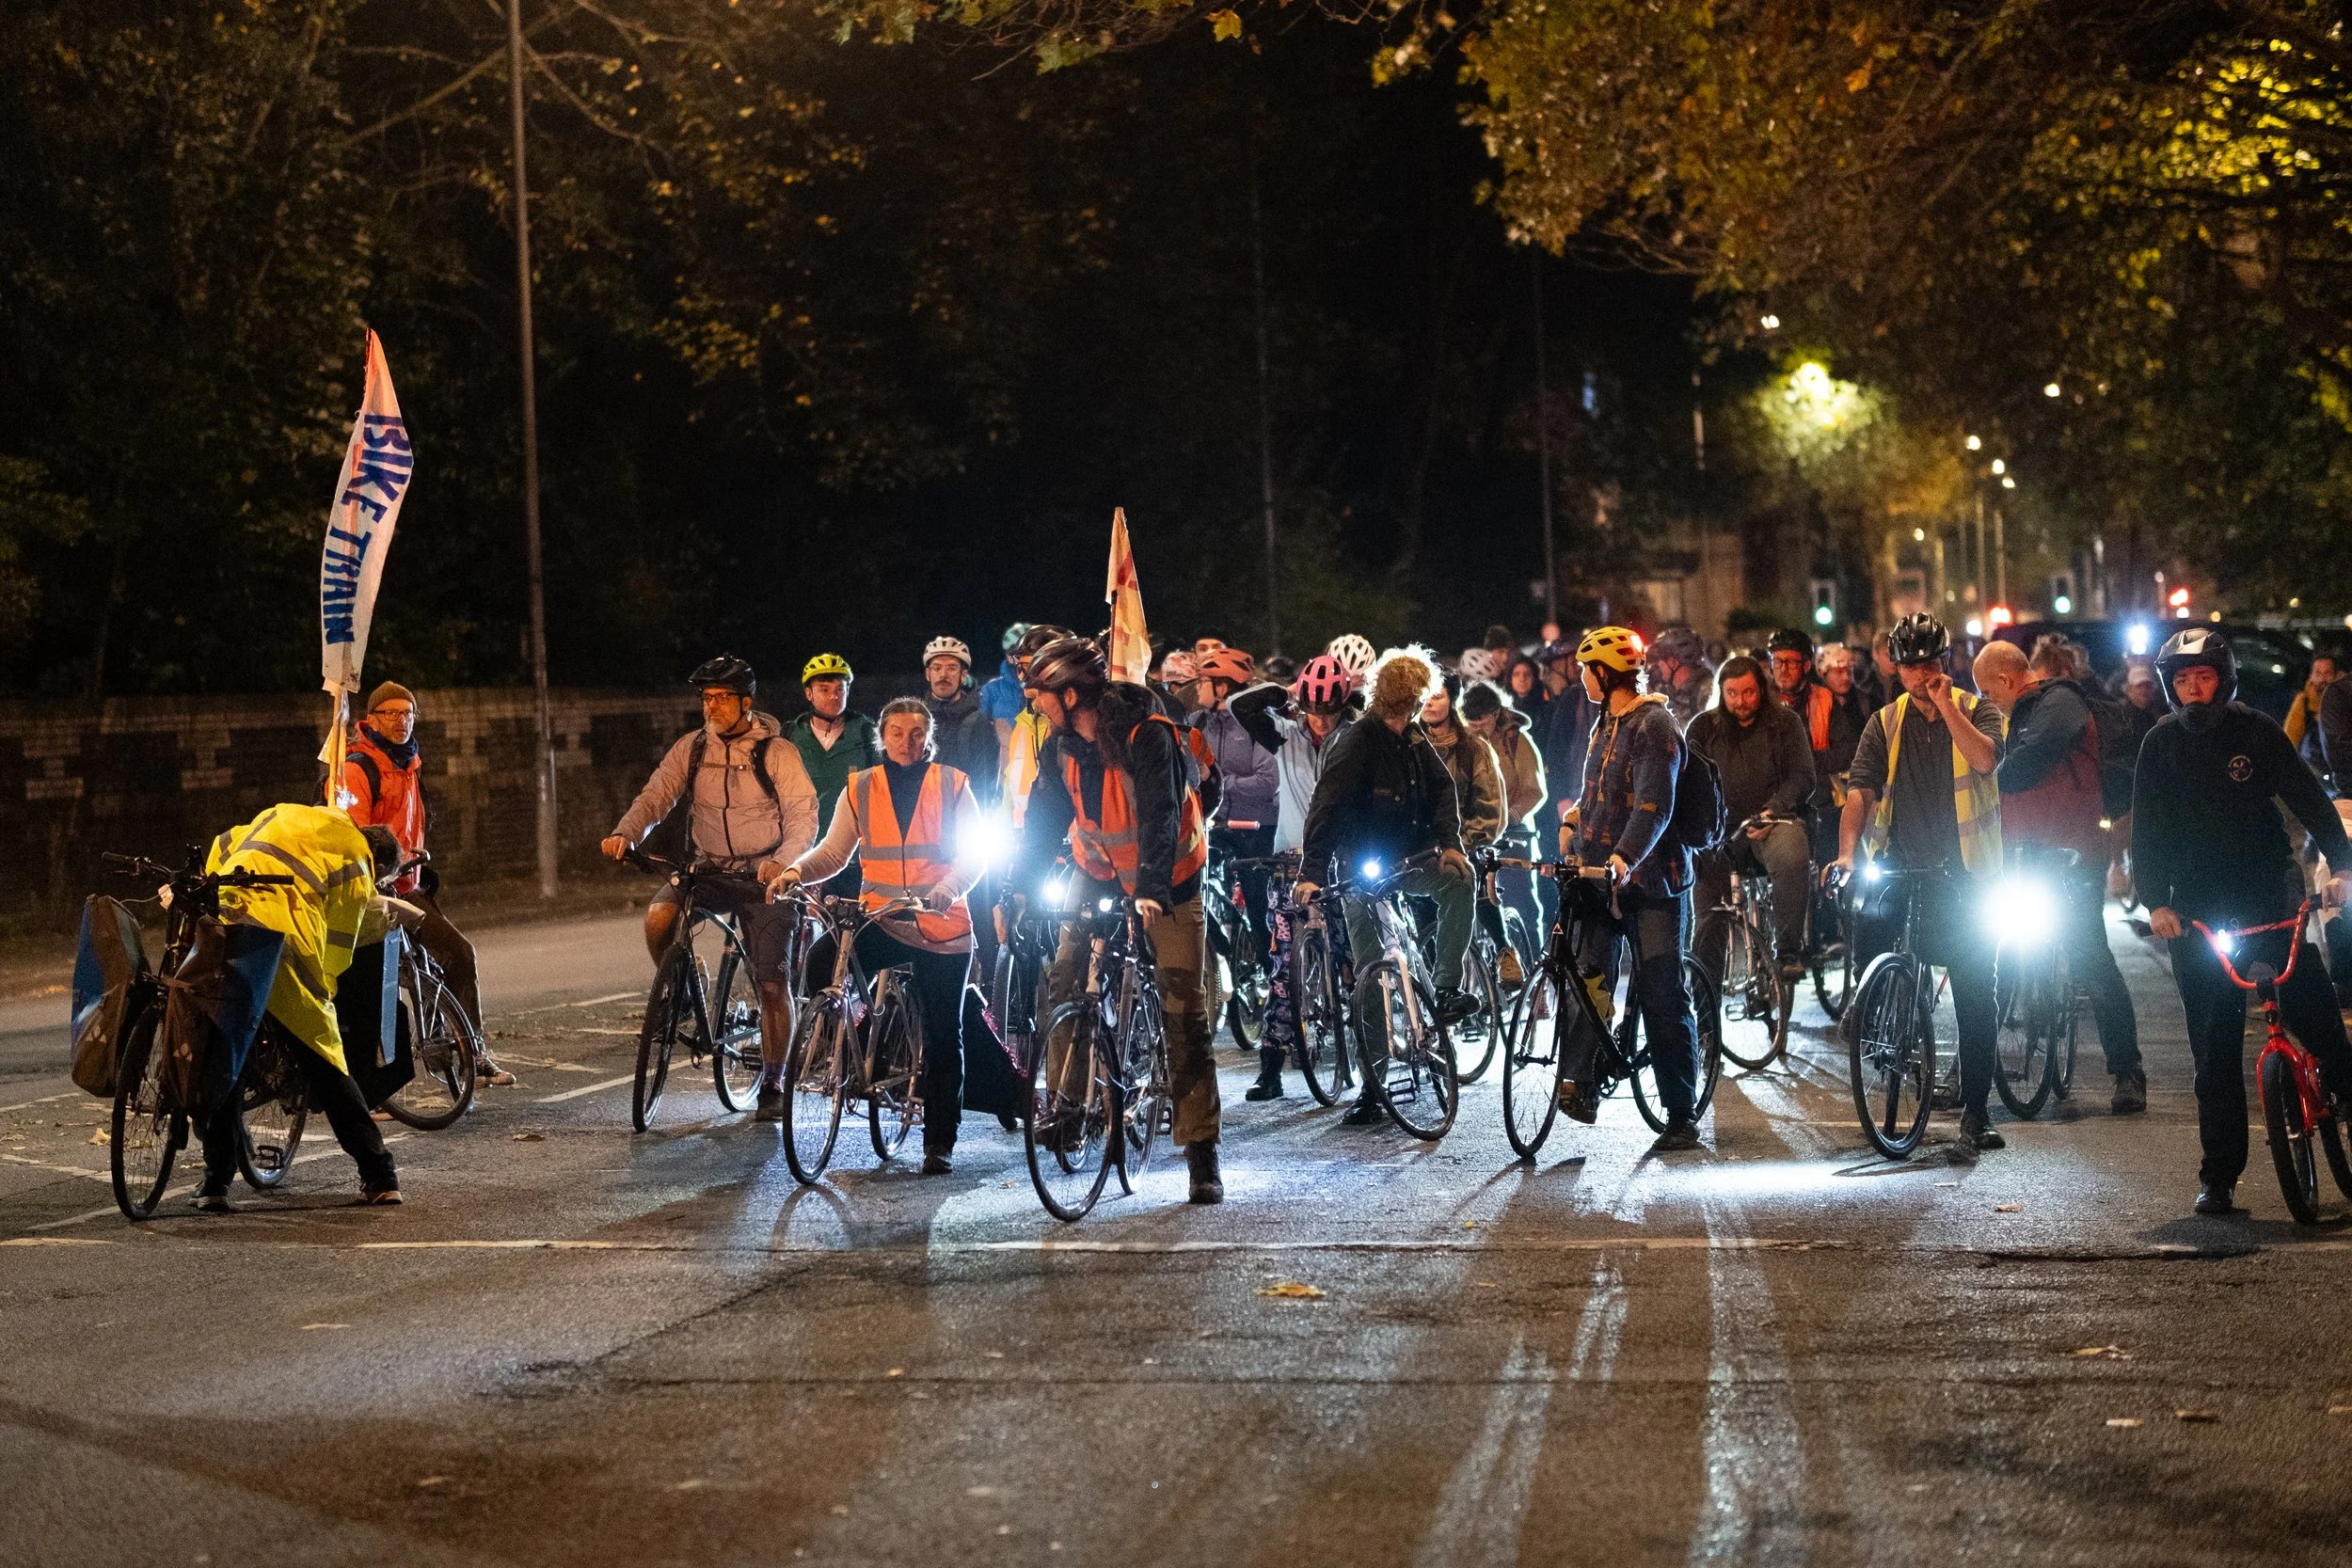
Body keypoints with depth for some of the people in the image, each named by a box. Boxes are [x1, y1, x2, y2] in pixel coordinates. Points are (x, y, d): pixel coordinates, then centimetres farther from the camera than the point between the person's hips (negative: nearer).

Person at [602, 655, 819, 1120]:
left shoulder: (776, 752, -8)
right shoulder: (691, 749, 2)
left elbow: (803, 815, -13)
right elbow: (656, 796, -5)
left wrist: (783, 862, -32)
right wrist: (625, 833, -25)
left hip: (762, 873, -3)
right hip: (707, 869, 3)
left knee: (772, 984, -5)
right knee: (659, 915, -28)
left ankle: (772, 1084, 10)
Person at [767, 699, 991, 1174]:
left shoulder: (951, 785, 0)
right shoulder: (860, 788, 6)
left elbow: (974, 850, -6)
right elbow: (833, 850, 6)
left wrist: (949, 888, -25)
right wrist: (795, 872, -14)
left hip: (942, 926, -1)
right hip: (880, 920, 1)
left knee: (943, 1036, 2)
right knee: (819, 965, -26)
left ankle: (940, 1143, 13)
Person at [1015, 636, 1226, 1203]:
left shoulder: (1150, 735, -26)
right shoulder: (1060, 747, -8)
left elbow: (1161, 817, -33)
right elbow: (1043, 823, -5)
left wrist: (1152, 891, -44)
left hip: (1168, 880, -5)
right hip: (1099, 876, 5)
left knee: (1185, 1011, -8)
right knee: (1061, 990, -9)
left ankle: (1202, 1153, -7)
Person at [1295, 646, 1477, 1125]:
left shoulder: (1413, 737, 3)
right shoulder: (1356, 743, -18)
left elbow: (1441, 787, 5)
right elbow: (1326, 809, -25)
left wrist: (1450, 843, -12)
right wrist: (1311, 872, -35)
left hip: (1409, 860, 5)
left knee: (1458, 877, -26)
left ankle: (1446, 989, -17)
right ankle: (1370, 1089, 3)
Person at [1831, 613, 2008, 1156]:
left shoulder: (1975, 710, 1)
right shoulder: (1885, 724, 6)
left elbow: (1986, 759, -20)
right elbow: (1860, 790, -6)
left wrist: (1945, 705, -20)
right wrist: (1847, 851, -20)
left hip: (1965, 868, -2)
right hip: (1902, 857, 2)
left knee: (1975, 993, -2)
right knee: (1870, 912, -29)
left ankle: (1974, 1113, 4)